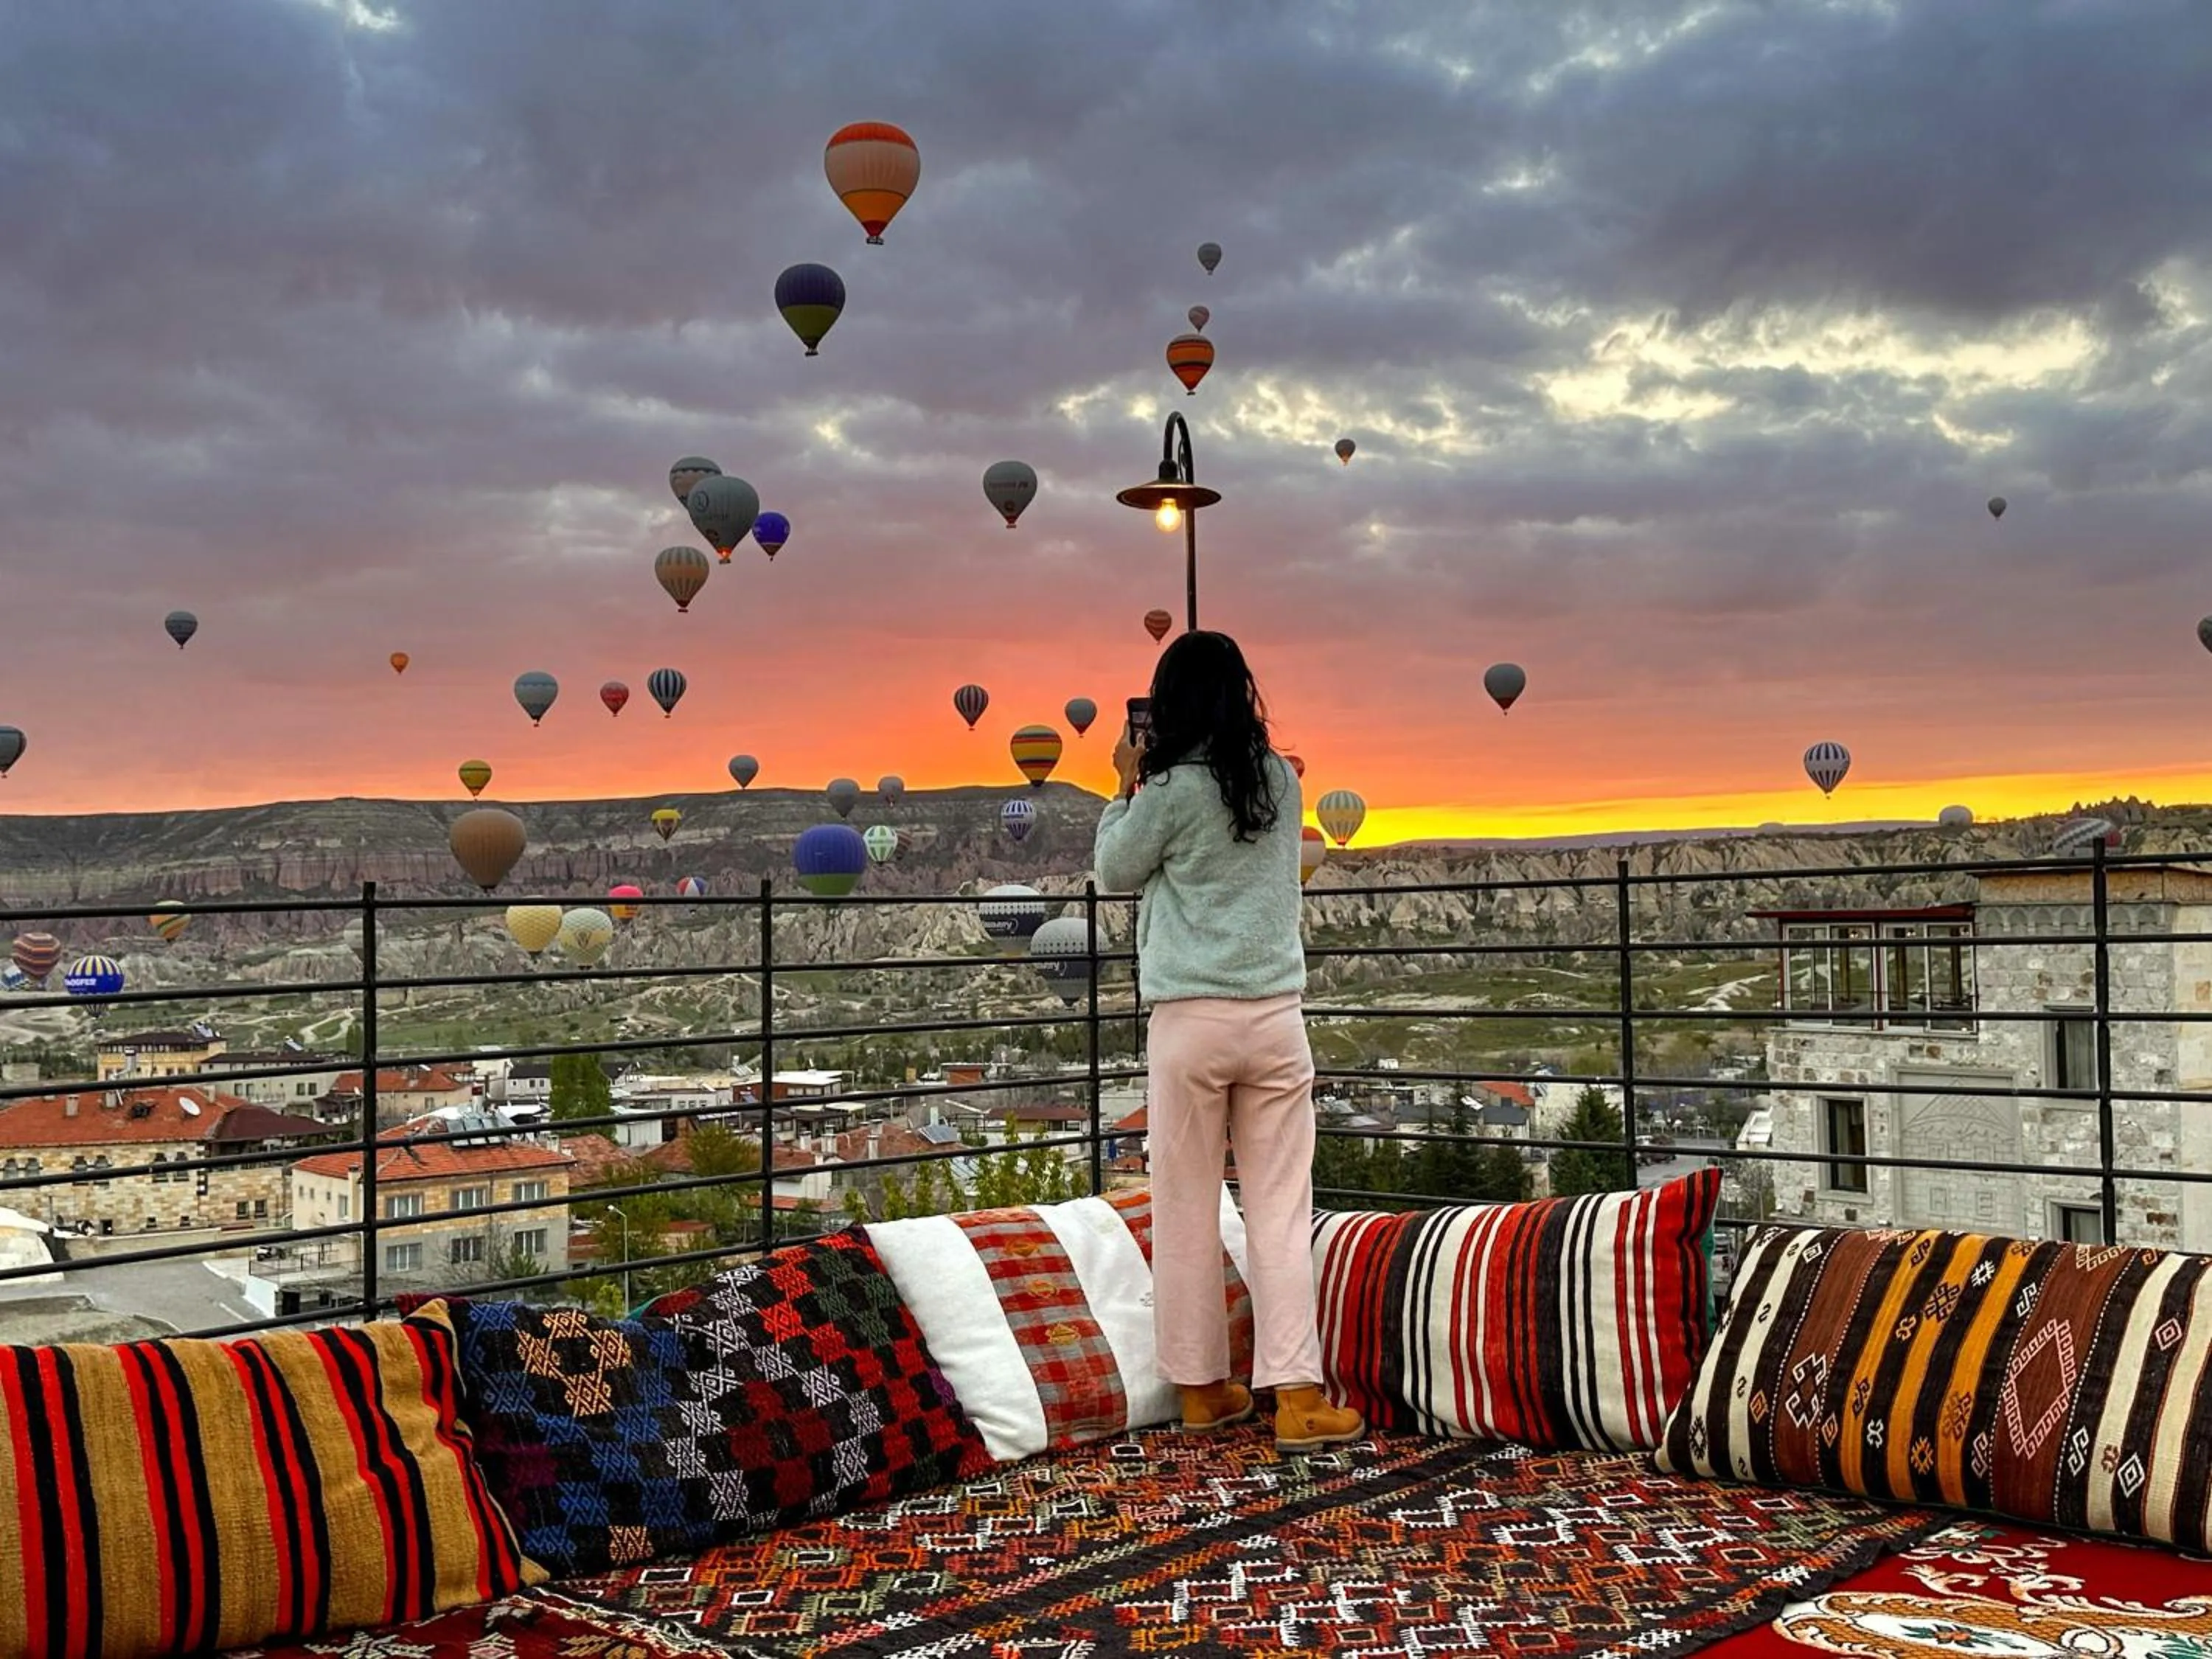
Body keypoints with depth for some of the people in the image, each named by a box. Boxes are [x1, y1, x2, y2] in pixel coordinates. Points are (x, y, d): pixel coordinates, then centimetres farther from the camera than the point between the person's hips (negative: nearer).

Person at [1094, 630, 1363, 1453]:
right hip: (1276, 1014, 3)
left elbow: (1117, 872, 7)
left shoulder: (1172, 791, -8)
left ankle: (1202, 1384, 17)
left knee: (1187, 1212, 9)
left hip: (1191, 1018, -3)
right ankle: (1296, 1393, 0)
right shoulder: (1280, 781, 5)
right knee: (1281, 1212, 4)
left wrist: (1128, 787, 16)